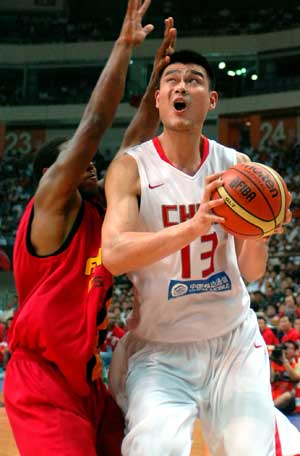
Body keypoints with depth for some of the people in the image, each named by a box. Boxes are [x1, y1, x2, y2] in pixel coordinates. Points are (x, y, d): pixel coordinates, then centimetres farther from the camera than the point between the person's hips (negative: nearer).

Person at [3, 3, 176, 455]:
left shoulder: (94, 213, 14)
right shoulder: (53, 203, -7)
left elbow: (133, 147, 15)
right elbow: (95, 122, -13)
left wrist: (158, 77, 11)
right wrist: (124, 44, -8)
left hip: (87, 380, 9)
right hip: (44, 385, -9)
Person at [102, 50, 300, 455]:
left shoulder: (236, 166, 1)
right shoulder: (131, 168, -9)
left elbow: (251, 273, 2)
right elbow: (113, 255, -24)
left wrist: (256, 237, -21)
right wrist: (192, 227, -38)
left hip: (234, 339, 3)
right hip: (160, 346, -3)